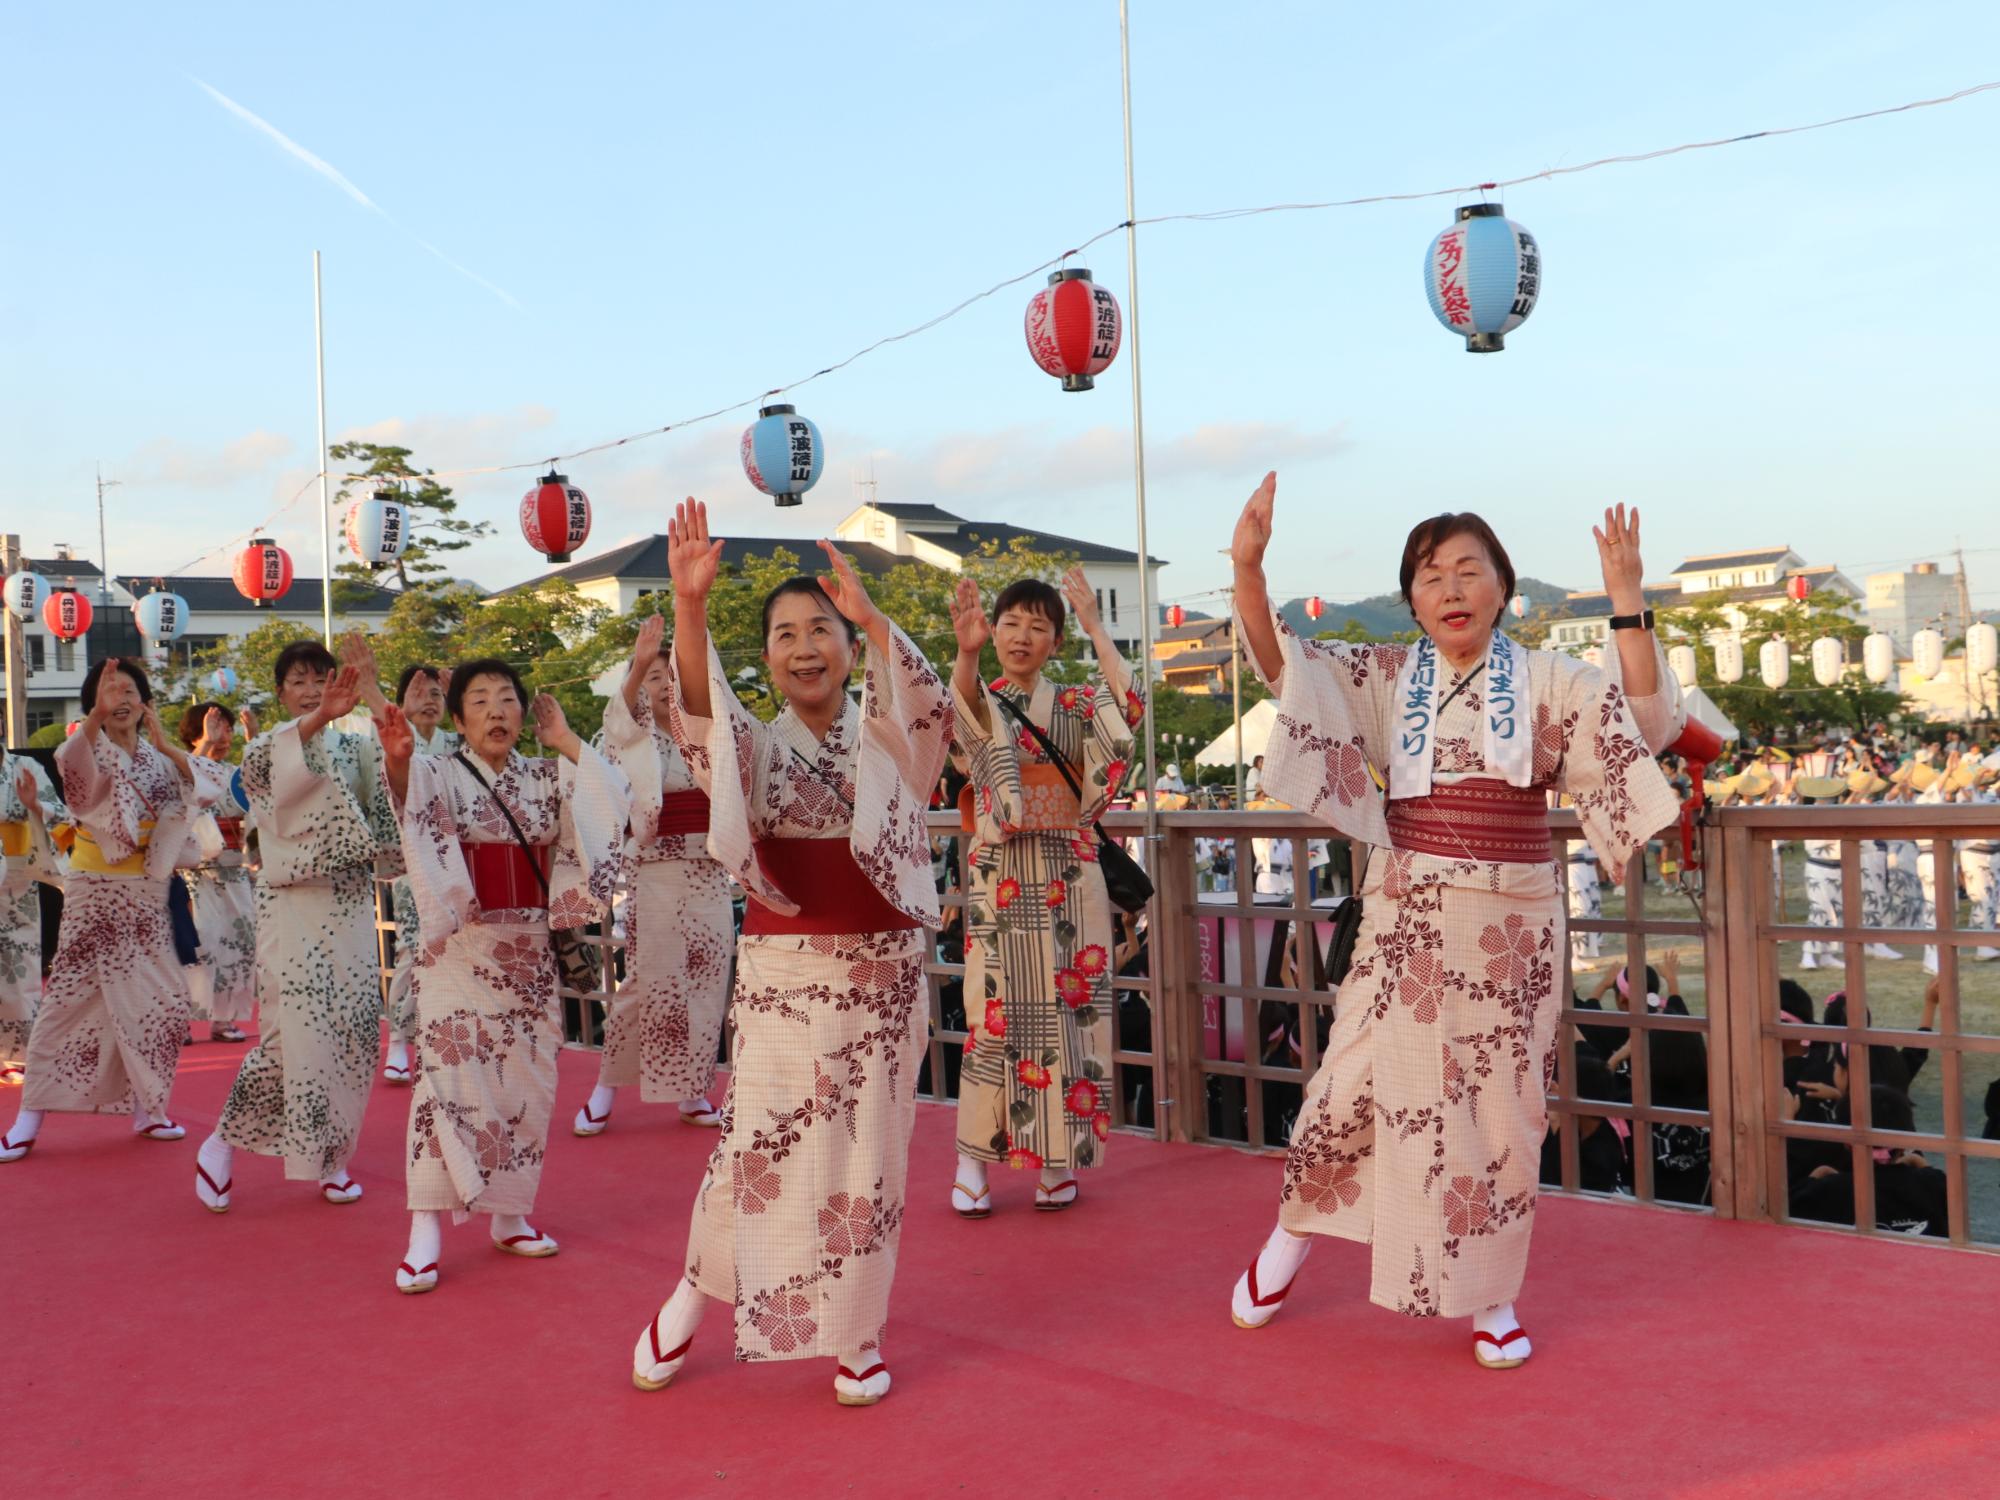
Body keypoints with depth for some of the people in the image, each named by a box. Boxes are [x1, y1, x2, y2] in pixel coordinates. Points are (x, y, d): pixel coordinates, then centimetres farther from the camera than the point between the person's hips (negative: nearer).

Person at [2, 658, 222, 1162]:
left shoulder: (156, 756, 8)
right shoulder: (89, 750, -5)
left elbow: (204, 791, -5)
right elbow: (72, 762, -30)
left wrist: (165, 744, -13)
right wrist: (97, 716, -49)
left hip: (147, 892, 4)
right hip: (95, 891, -4)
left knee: (159, 998, 3)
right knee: (69, 998, -5)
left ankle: (145, 1107, 14)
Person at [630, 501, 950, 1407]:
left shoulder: (884, 740, 2)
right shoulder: (757, 747, 2)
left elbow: (927, 706, -20)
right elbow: (699, 715, -19)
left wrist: (869, 618, -35)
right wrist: (689, 603, -35)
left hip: (881, 969, 0)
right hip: (781, 969, 0)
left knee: (869, 1152, 5)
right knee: (757, 1144, 1)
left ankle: (856, 1334, 21)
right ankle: (690, 1300, 23)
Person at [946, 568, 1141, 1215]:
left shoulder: (1074, 704, 8)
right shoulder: (981, 701, 3)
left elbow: (1130, 706, -13)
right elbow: (967, 708, -23)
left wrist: (1094, 626, -16)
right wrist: (967, 652, -45)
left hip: (1068, 875, 2)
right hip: (1001, 875, -2)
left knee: (1069, 1010, 2)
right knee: (998, 1010, -3)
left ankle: (1059, 1158, 13)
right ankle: (973, 1160, 6)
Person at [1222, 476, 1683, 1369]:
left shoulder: (1548, 683, 2)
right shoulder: (1385, 679, 5)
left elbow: (1649, 725, -10)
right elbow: (1280, 663, -3)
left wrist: (1627, 603, -19)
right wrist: (1247, 566, -19)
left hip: (1511, 925, 0)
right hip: (1408, 919, 1)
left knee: (1499, 1102, 5)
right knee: (1356, 1081, 3)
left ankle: (1489, 1296, 20)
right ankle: (1289, 1240, 25)